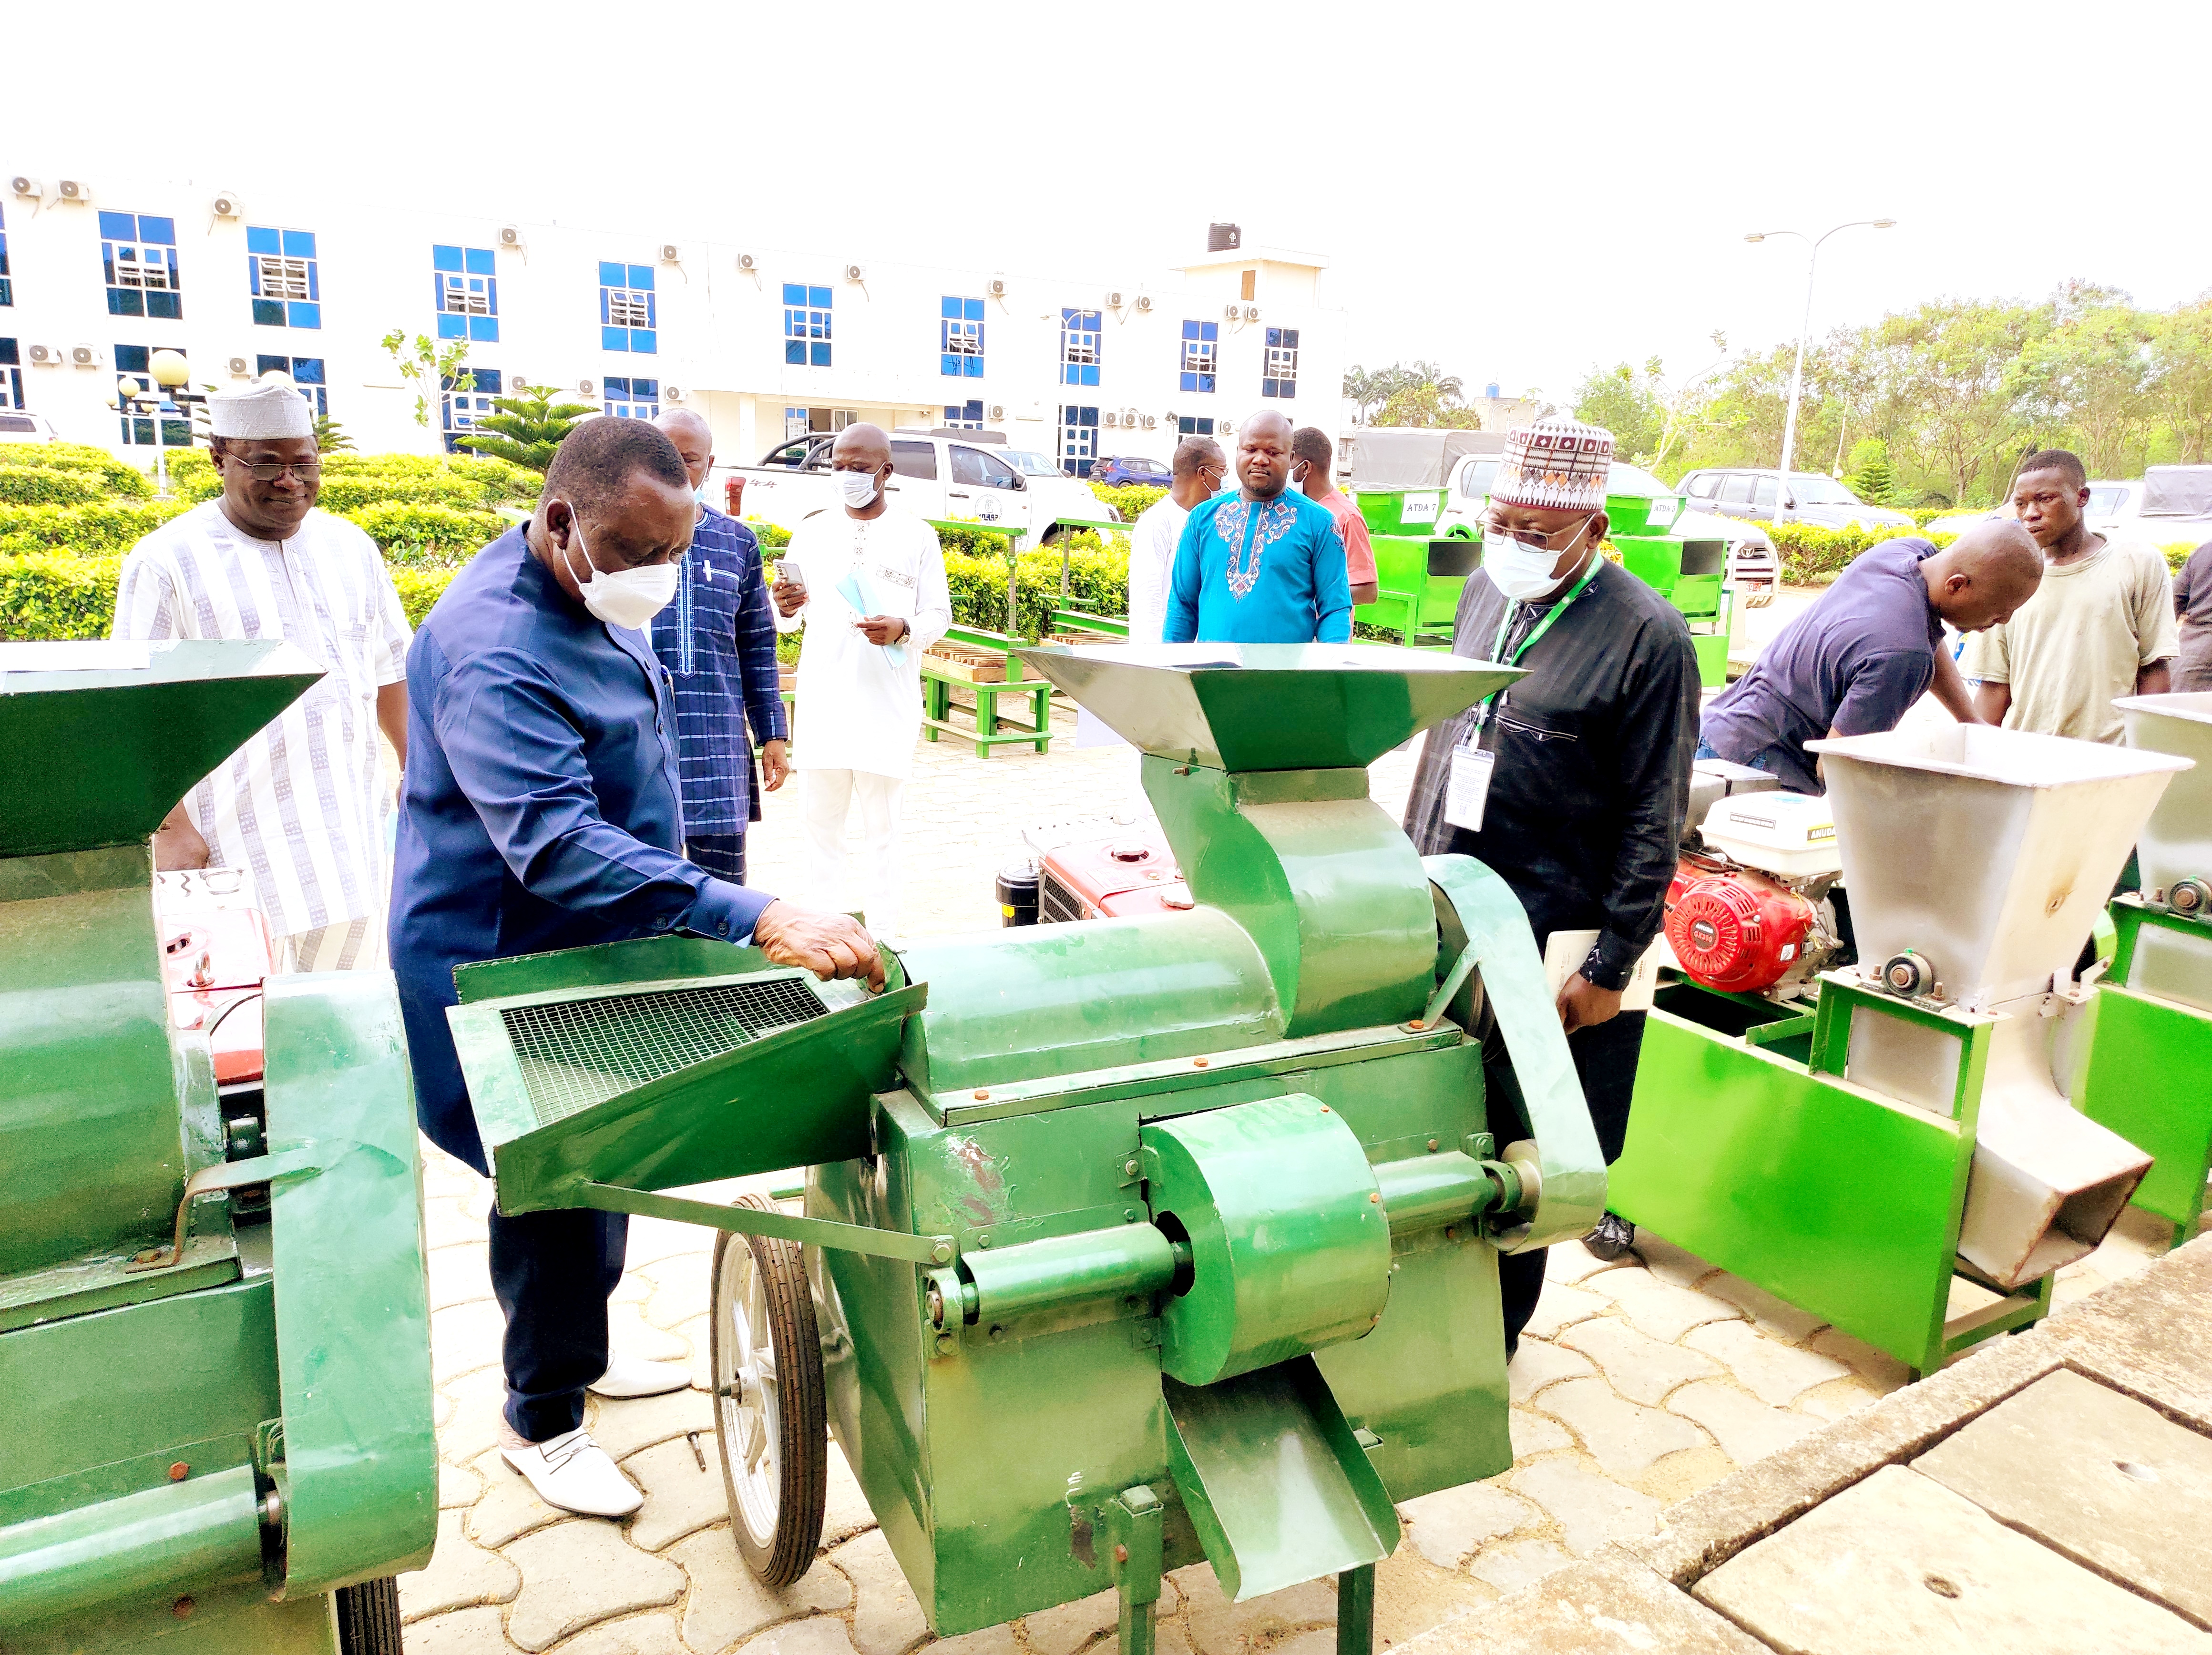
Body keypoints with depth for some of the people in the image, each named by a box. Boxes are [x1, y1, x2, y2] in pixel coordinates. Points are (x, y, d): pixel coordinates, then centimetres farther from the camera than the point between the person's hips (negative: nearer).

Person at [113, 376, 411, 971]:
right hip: (240, 849, -4)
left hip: (354, 833, 4)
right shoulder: (167, 561, -3)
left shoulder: (350, 547, 11)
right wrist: (171, 829, -11)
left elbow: (390, 673, 16)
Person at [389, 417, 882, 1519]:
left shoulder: (588, 595, 2)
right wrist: (756, 920, -52)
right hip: (514, 969, -9)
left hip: (591, 954, 9)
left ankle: (578, 1354, 44)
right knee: (558, 1197, 5)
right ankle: (542, 1425, 28)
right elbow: (558, 844, -43)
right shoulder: (494, 651, -31)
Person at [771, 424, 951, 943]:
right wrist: (784, 607, -13)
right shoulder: (811, 533, 10)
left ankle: (883, 936, 10)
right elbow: (788, 619, 11)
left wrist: (902, 628, -17)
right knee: (820, 820, 4)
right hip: (823, 700, 2)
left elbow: (940, 615, 4)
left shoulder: (917, 537, 4)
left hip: (888, 702, -2)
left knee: (881, 826, 2)